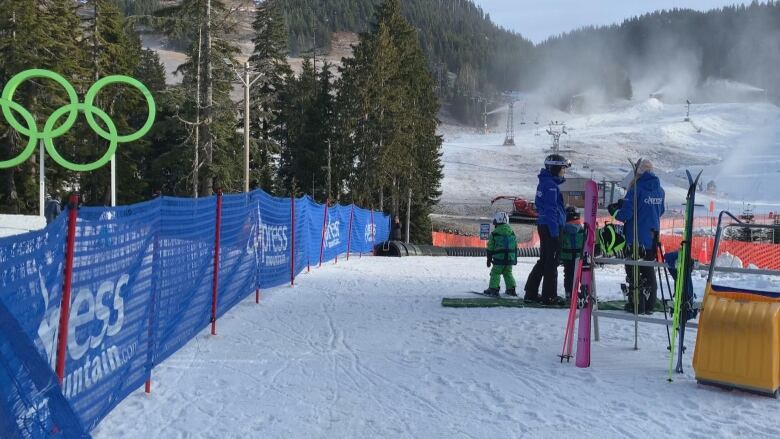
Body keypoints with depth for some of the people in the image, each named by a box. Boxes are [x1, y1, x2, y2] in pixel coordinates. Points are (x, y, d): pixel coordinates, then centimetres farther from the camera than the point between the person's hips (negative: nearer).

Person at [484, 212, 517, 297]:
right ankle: (511, 288, 12)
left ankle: (493, 288, -8)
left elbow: (490, 248, 1)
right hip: (510, 258, 5)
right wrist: (515, 259, 25)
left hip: (498, 259, -5)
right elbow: (515, 247, 17)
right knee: (508, 273, 16)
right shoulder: (512, 233, 11)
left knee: (495, 273, 1)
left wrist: (489, 260, 9)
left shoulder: (494, 234, -4)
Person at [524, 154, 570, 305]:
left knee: (544, 260, 15)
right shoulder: (551, 185, -15)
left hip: (543, 226, 10)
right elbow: (551, 210, -20)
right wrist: (555, 232, -20)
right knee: (552, 262, -3)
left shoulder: (544, 183, 15)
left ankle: (531, 292, 19)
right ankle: (549, 296, 2)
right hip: (551, 226, -10)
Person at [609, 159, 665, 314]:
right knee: (649, 270, 15)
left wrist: (614, 211, 3)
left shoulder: (636, 188, -15)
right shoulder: (660, 190, 7)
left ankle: (636, 304, 2)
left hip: (636, 236, -6)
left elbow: (626, 213, -19)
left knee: (633, 270, 2)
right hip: (652, 237, 6)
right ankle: (649, 304, 18)